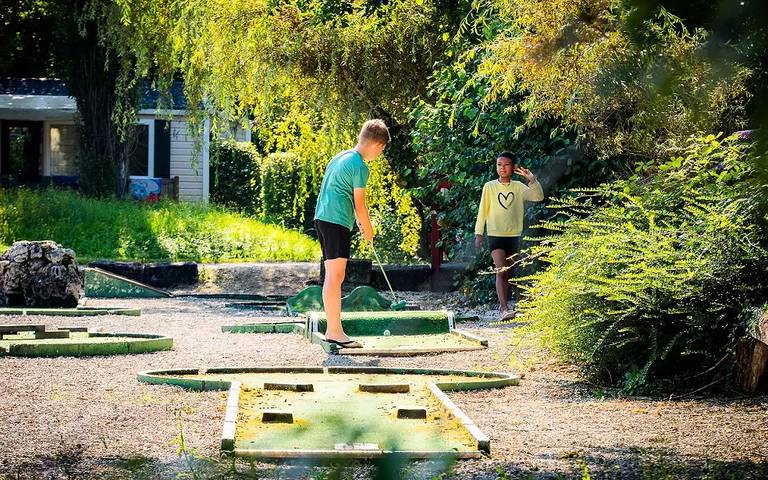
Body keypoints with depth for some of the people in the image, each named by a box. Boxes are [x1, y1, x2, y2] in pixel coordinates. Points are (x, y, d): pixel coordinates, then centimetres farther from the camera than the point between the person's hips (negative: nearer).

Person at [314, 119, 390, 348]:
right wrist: (368, 230, 7)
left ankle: (333, 329, 12)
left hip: (322, 218, 10)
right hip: (337, 222, -10)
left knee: (333, 276, 11)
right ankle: (335, 331, -12)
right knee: (335, 276, -11)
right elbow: (359, 204, -7)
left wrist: (360, 223, 26)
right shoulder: (360, 166, -10)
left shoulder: (340, 157, 18)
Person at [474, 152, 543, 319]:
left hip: (513, 235, 3)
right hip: (495, 235, -3)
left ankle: (504, 308, 17)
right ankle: (503, 307, -21)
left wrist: (531, 179, -19)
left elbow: (539, 197, -7)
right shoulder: (489, 187, -1)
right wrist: (478, 233, 0)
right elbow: (482, 211, 3)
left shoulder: (519, 187, 3)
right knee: (501, 271, -16)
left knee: (507, 273, 9)